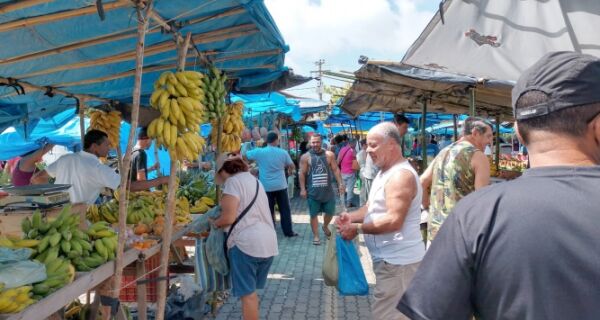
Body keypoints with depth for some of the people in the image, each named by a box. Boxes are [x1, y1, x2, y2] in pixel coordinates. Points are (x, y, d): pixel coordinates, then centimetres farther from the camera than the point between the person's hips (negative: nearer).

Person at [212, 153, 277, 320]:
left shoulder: (233, 182, -8)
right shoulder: (253, 180, 19)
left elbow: (229, 218, -16)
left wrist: (215, 223, 3)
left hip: (246, 243, -9)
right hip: (268, 242, 9)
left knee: (247, 294, 1)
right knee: (251, 291, 20)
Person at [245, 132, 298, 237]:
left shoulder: (259, 152, -7)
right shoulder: (283, 152, -3)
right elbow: (292, 166, 9)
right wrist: (289, 170, 31)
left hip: (266, 187, 0)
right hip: (280, 185, 0)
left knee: (269, 210, 8)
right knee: (285, 209, 10)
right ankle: (288, 231, 15)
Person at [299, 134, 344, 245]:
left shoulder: (329, 155, 1)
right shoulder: (305, 157, -3)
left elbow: (335, 170, 3)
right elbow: (302, 174, -3)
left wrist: (340, 184, -4)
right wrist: (302, 189, -8)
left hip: (328, 190, 2)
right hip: (313, 191, -2)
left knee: (330, 212, 10)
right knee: (314, 214, 3)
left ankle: (325, 226, 40)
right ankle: (316, 236, 16)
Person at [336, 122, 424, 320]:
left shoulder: (401, 175, -21)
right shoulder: (385, 172, 14)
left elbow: (394, 220, -27)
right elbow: (373, 207, 18)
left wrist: (357, 228, -21)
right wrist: (351, 217, -1)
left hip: (398, 260, -11)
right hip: (390, 257, 11)